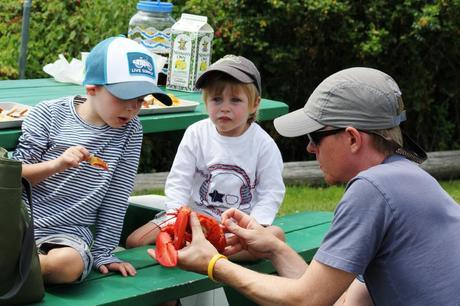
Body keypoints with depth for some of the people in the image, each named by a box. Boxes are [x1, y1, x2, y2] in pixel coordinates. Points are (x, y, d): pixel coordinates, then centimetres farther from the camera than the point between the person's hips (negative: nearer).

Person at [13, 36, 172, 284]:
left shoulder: (129, 130, 5)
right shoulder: (49, 114, 1)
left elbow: (117, 196, 4)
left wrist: (103, 252, 1)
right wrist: (56, 165, -17)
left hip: (70, 234, 2)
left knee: (69, 264, -35)